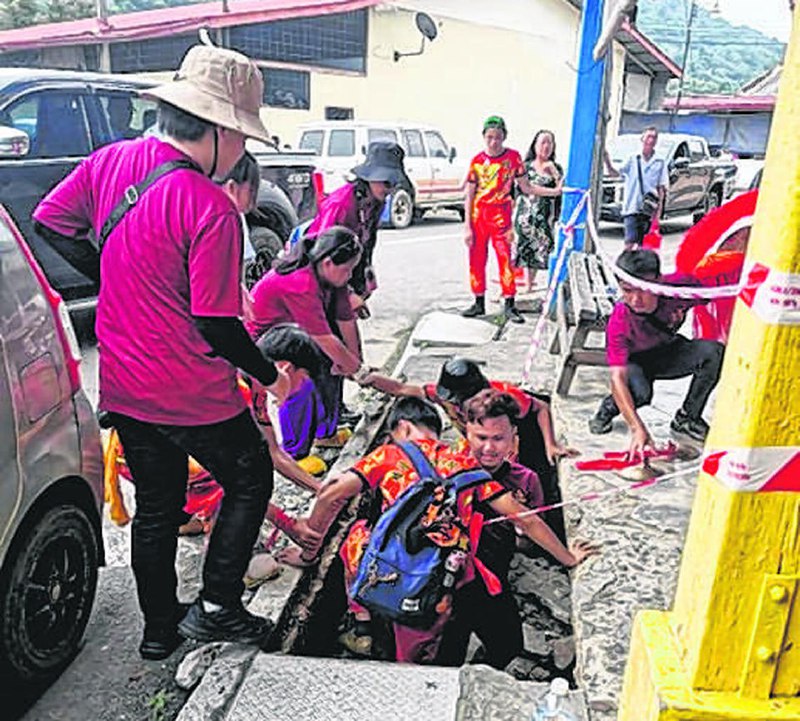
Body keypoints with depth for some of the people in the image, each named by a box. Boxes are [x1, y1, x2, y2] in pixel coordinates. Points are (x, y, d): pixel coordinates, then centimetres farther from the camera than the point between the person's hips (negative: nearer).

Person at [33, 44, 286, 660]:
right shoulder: (211, 209, -22)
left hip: (122, 384, 7)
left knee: (156, 507, 21)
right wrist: (270, 376, -2)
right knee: (251, 480, 18)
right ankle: (216, 609, 20)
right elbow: (217, 324, -19)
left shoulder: (110, 160, -1)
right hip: (191, 393, -7)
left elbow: (50, 223, 11)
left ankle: (160, 631, 36)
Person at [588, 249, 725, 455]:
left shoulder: (680, 285, -30)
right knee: (639, 392, -36)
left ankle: (687, 417, -5)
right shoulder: (619, 322, -34)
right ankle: (610, 407, 1)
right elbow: (617, 378, -38)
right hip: (635, 362, -3)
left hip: (670, 353, 4)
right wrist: (637, 429, -46)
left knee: (714, 352, -25)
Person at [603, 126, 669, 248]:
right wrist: (607, 161, -21)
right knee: (630, 242, -12)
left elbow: (662, 188, 6)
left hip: (649, 210, 2)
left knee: (642, 244, 6)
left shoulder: (660, 163, 7)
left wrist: (659, 206, -7)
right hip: (631, 208, -1)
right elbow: (615, 173, -3)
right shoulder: (632, 160, 6)